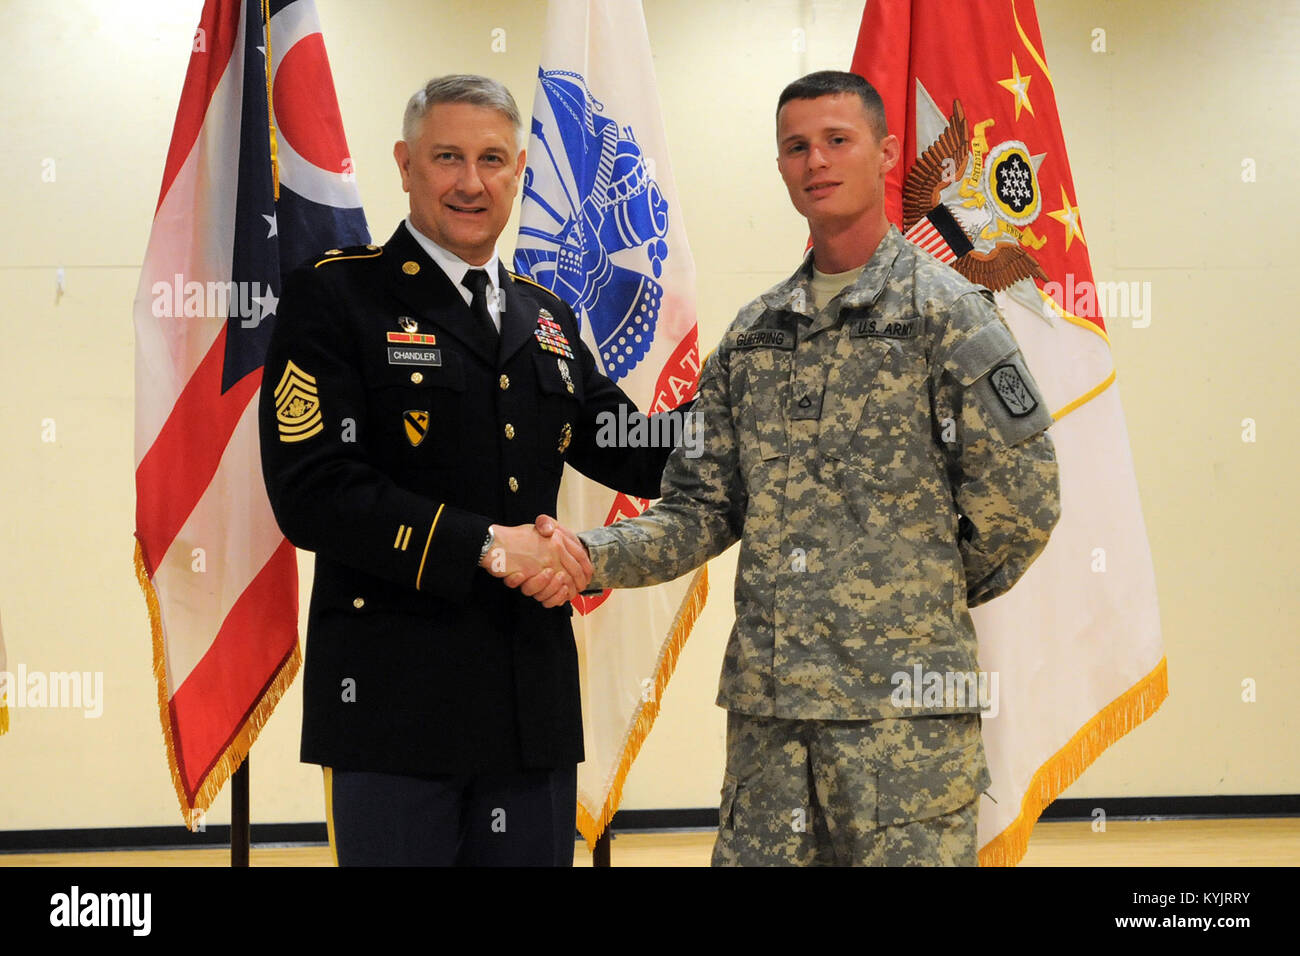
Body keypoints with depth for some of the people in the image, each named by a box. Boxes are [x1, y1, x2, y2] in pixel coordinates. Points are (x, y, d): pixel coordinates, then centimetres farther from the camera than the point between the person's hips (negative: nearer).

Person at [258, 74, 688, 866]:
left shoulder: (548, 319, 16)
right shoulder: (335, 298, -4)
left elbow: (641, 458, 21)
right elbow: (313, 492, -15)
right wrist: (484, 544, -18)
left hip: (534, 706, 6)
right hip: (398, 703, -6)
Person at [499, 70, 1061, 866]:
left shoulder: (946, 311, -4)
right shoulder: (754, 333, 14)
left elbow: (1023, 499, -8)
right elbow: (705, 508, 12)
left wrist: (938, 593, 3)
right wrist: (593, 557, -4)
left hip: (904, 705, -5)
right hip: (766, 703, 5)